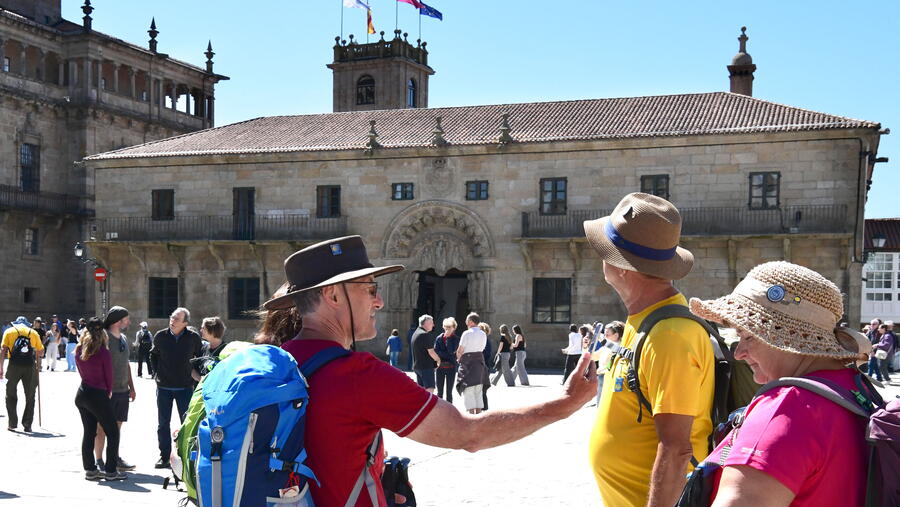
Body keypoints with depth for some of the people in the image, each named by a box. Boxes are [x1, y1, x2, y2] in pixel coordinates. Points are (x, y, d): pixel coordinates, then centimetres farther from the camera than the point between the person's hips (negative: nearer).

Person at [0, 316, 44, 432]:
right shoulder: (33, 332, 14)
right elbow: (40, 351, 12)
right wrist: (38, 363, 32)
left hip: (14, 365, -1)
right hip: (30, 366, 1)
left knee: (11, 395, 13)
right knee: (30, 397, 10)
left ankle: (12, 424, 13)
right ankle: (27, 425, 9)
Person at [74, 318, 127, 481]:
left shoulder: (79, 350, 4)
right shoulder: (103, 352, -14)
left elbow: (81, 372, 11)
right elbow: (109, 376, -6)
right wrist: (108, 392, 13)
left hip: (82, 393, 7)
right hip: (98, 395, -6)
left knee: (88, 432, 14)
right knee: (112, 433, 4)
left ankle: (90, 469, 16)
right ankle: (110, 471, 3)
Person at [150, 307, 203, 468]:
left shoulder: (193, 338, -5)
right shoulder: (160, 336, 0)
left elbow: (201, 358, 11)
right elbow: (153, 355, 17)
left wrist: (194, 376, 5)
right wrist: (157, 372, 8)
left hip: (185, 387, -2)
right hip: (164, 387, 2)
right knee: (163, 423, 7)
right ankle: (164, 457, 16)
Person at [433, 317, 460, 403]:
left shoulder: (456, 339, -1)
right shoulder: (439, 338, 4)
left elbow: (451, 351, -13)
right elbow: (436, 352, -2)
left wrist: (448, 338, -11)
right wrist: (448, 355, -11)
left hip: (451, 367, -1)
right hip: (440, 367, 1)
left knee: (449, 392, 3)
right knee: (440, 392, 4)